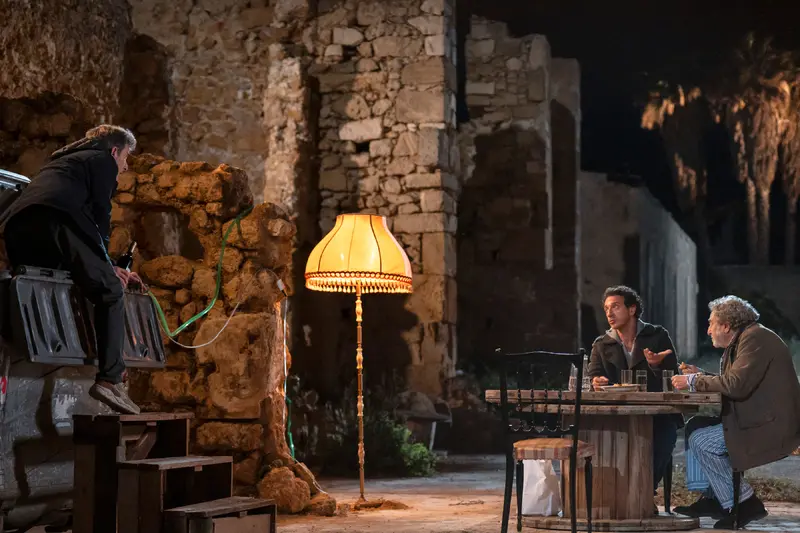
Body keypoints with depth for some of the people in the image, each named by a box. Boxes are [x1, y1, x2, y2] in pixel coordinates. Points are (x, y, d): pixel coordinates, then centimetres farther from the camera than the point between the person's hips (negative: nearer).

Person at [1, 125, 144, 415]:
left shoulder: (62, 161, 44)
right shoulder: (103, 161, 20)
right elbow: (100, 213, 9)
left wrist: (107, 267, 41)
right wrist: (105, 264, 19)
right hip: (55, 222, -8)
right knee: (110, 292, -4)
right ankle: (110, 379, -16)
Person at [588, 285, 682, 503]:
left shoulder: (658, 336, 5)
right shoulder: (601, 345, 11)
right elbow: (594, 379, -2)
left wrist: (656, 366, -24)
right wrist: (598, 384, -27)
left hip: (658, 417, -2)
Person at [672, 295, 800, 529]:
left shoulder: (755, 338, -16)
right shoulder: (743, 340, 17)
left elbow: (737, 385, -26)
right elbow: (732, 383, 18)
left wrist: (694, 382, -15)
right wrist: (700, 376, 8)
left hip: (772, 426, -11)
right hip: (758, 420, 11)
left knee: (701, 441, -15)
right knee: (696, 427, 12)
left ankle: (744, 503, -7)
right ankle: (711, 498, 12)